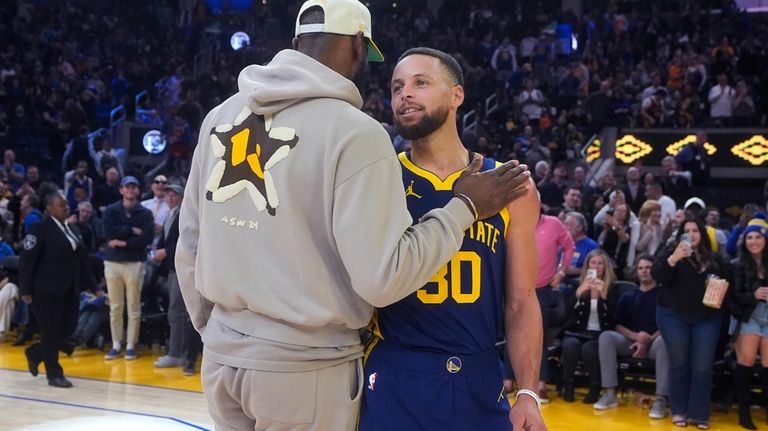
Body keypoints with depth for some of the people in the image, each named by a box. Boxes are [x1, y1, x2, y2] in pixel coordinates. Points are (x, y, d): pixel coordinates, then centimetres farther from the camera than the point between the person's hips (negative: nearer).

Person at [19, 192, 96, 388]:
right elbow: (27, 260, -12)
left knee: (68, 329, 7)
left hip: (70, 290, 7)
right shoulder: (40, 229, -9)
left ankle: (35, 353, 30)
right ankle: (54, 374, 11)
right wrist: (25, 290, -16)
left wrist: (92, 286, 13)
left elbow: (80, 261, 16)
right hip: (47, 290, -7)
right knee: (51, 332, -1)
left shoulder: (73, 230, 13)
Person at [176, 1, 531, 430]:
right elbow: (382, 277, -18)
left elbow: (189, 248, 9)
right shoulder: (355, 131, -14)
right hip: (305, 368, -5)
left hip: (223, 357, 5)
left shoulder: (221, 116, 4)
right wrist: (465, 208, -6)